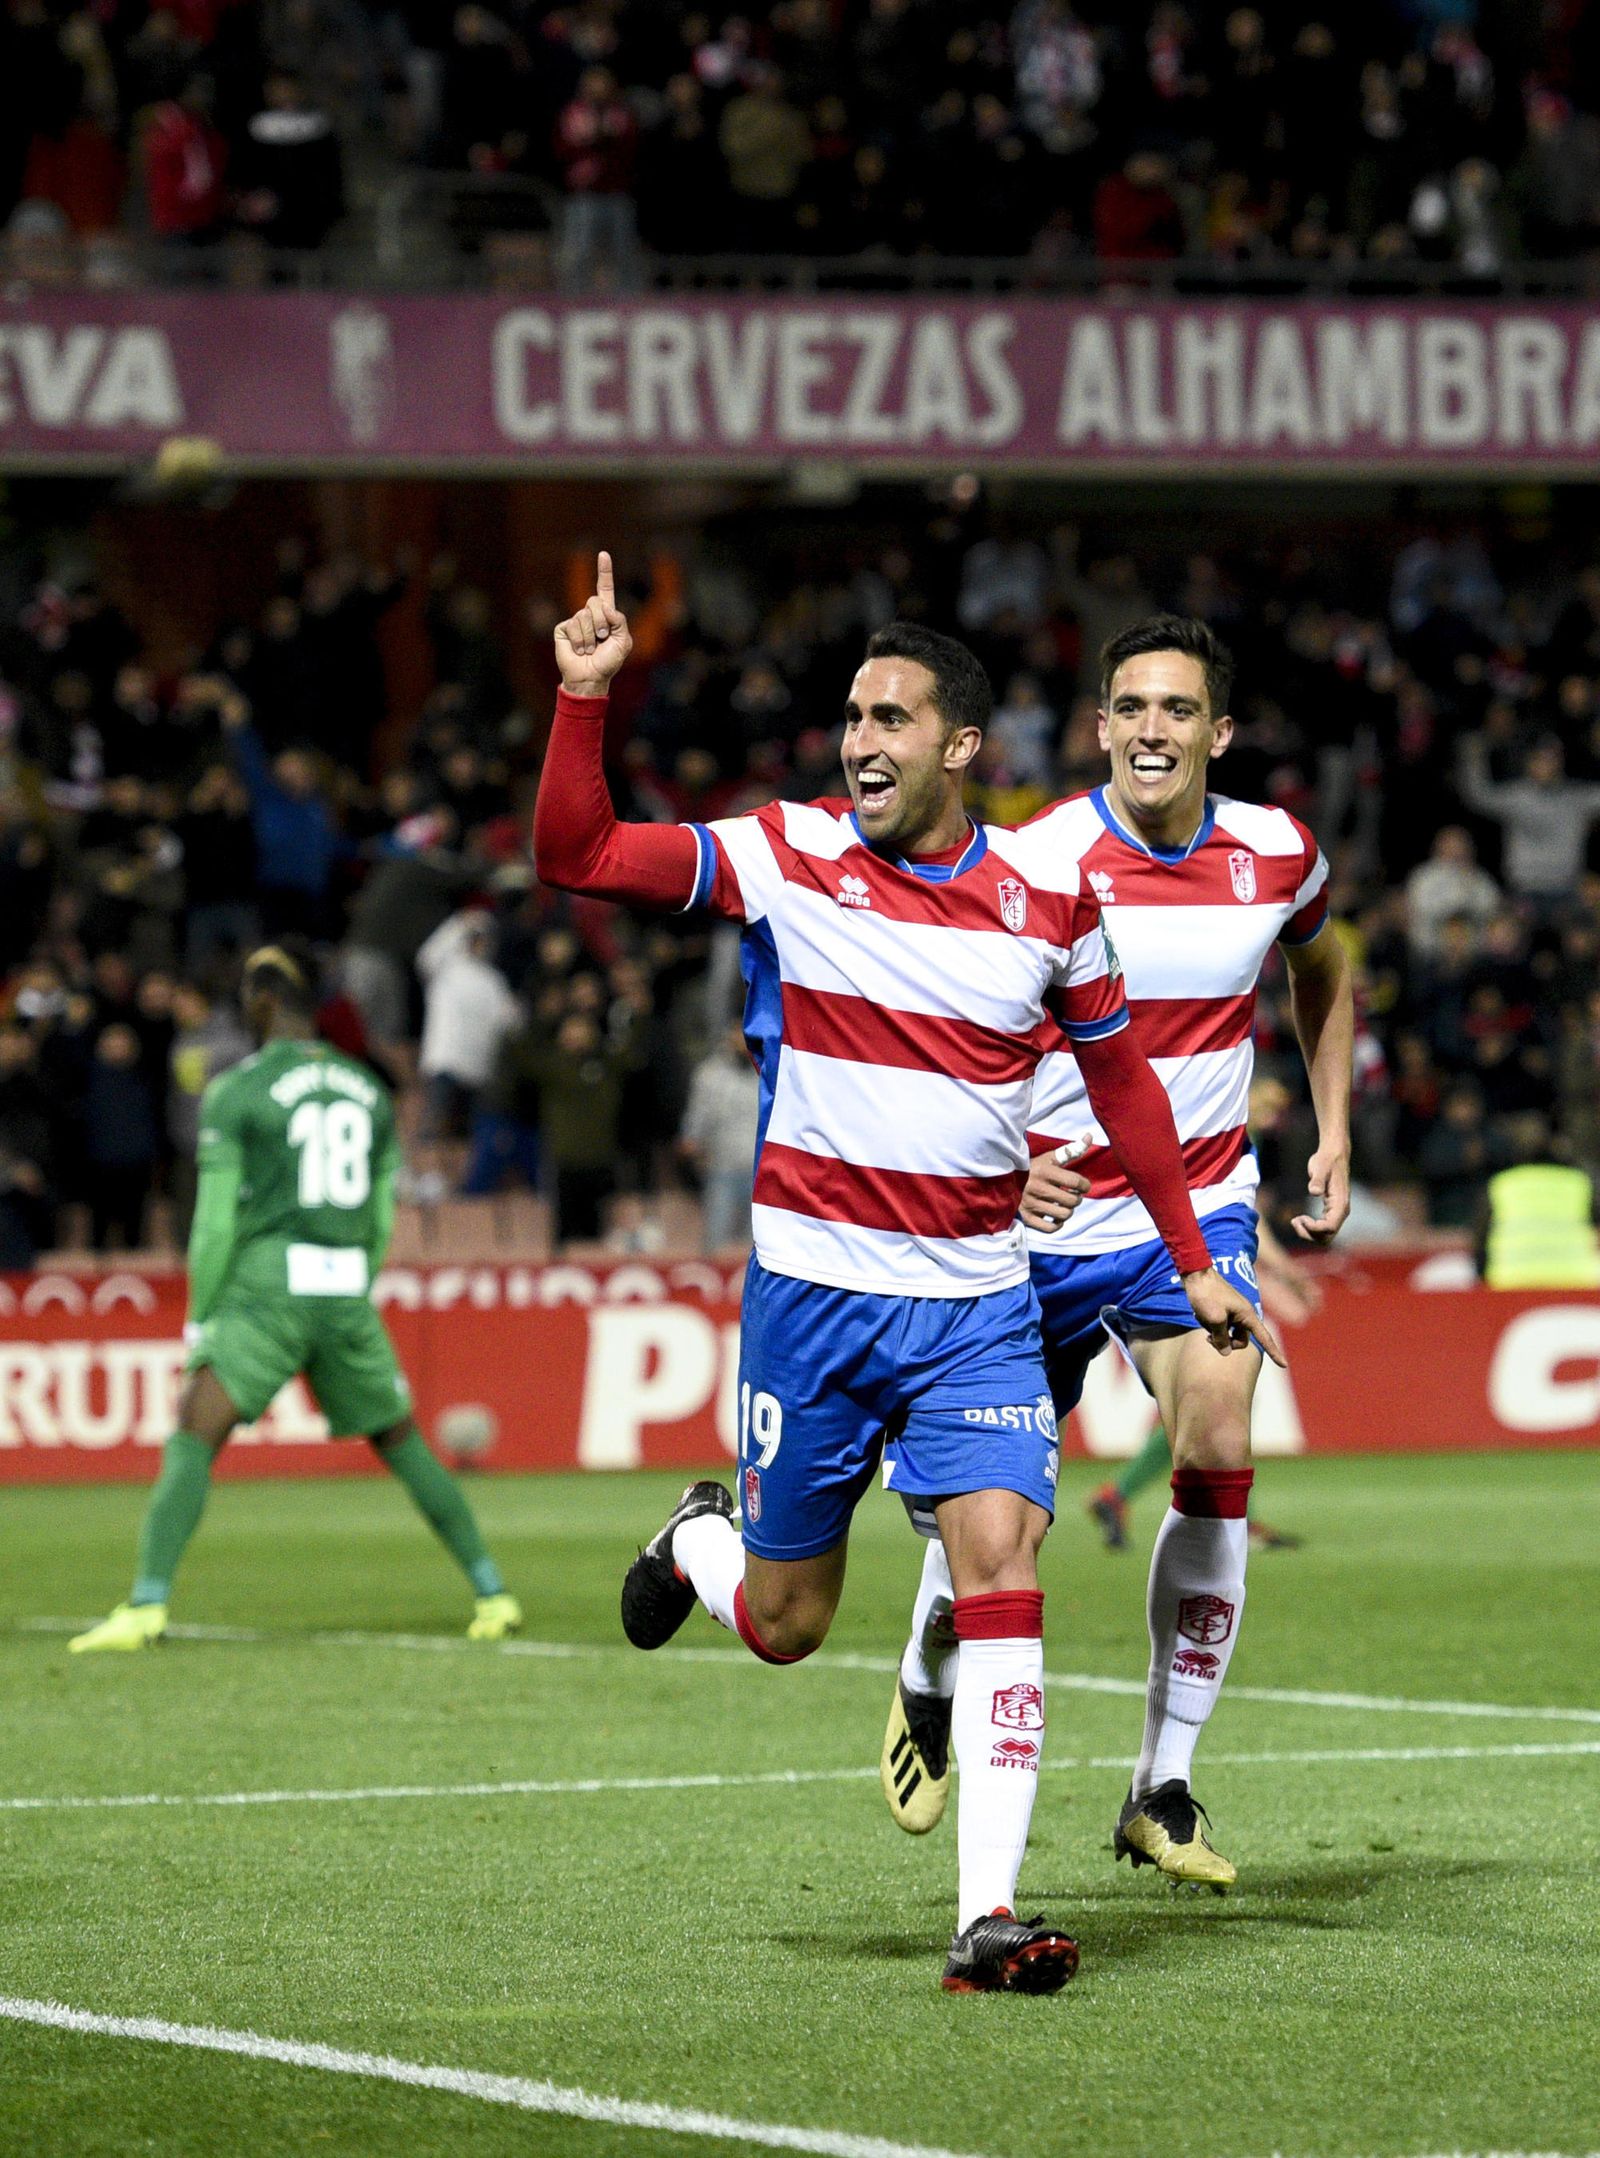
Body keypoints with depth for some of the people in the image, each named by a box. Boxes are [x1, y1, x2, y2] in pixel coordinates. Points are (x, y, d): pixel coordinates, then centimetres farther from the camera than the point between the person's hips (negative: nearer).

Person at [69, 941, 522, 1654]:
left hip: (266, 1283, -5)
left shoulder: (234, 1091, -3)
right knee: (401, 1443, 18)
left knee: (192, 1443, -5)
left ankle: (146, 1606, -20)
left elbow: (215, 1220, -7)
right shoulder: (370, 1092, 14)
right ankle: (492, 1593, 16)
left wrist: (200, 1320, 2)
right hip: (347, 1291, 5)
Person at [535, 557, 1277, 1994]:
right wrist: (586, 697, -20)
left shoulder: (1051, 893, 0)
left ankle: (989, 1919, -16)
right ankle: (697, 1543, 45)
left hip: (979, 1304, 1)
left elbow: (1119, 1078, 14)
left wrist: (1194, 1263, 15)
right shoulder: (788, 857, -4)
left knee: (1002, 1567, -16)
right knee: (787, 1626, 7)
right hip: (813, 1286, -1)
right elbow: (574, 857, -8)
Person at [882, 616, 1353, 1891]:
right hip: (1048, 1219, -2)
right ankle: (929, 1689, 40)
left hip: (1199, 1209, 2)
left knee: (1219, 1454, -19)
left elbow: (1324, 973, 20)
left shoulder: (1277, 855, -3)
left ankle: (1163, 1793, -11)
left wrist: (1333, 1135, 13)